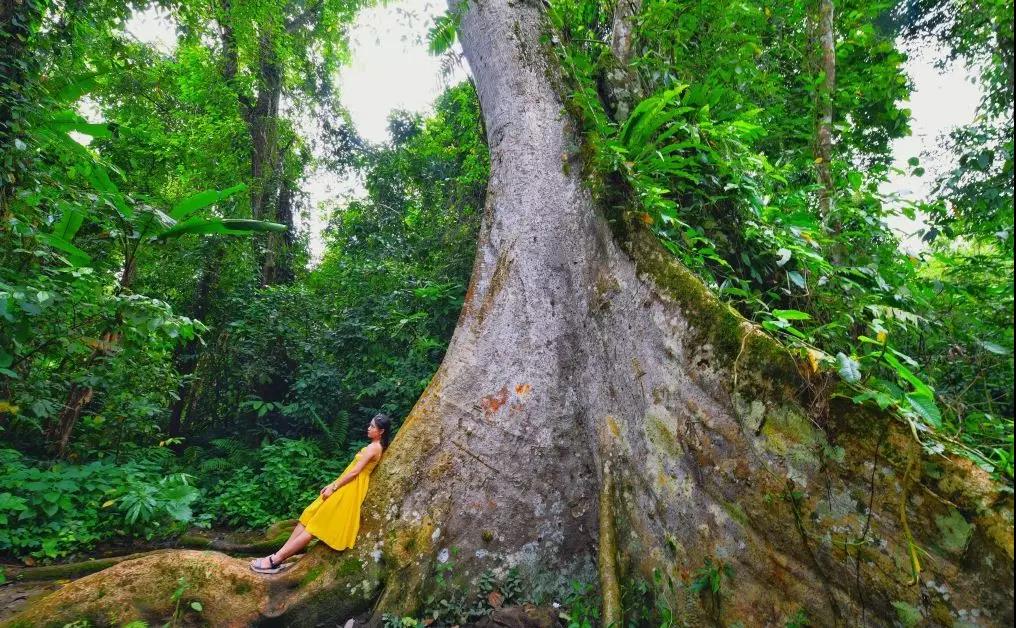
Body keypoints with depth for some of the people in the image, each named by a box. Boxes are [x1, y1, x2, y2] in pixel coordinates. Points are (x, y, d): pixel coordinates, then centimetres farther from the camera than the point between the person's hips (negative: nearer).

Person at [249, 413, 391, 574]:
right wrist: (332, 485, 13)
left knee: (316, 524, -7)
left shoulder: (374, 447, -15)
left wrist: (333, 487, -12)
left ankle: (275, 560, -5)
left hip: (350, 490, -9)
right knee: (309, 517, 6)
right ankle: (277, 556, 8)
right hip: (344, 487, 9)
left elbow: (355, 472, -18)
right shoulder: (374, 447, 15)